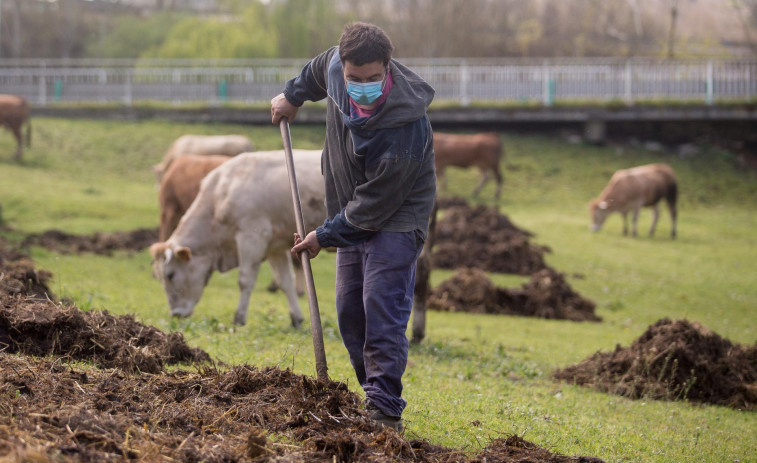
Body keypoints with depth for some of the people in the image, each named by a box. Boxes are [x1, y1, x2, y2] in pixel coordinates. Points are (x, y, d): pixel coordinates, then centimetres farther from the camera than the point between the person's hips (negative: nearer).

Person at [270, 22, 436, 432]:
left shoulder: (404, 132, -35)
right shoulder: (338, 64, -16)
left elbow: (372, 207, -25)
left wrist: (324, 236, -15)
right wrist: (293, 95, 27)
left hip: (395, 219, -8)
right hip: (353, 217, 8)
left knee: (381, 310, -17)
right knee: (350, 312, 9)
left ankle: (385, 411, -19)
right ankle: (374, 394, 16)